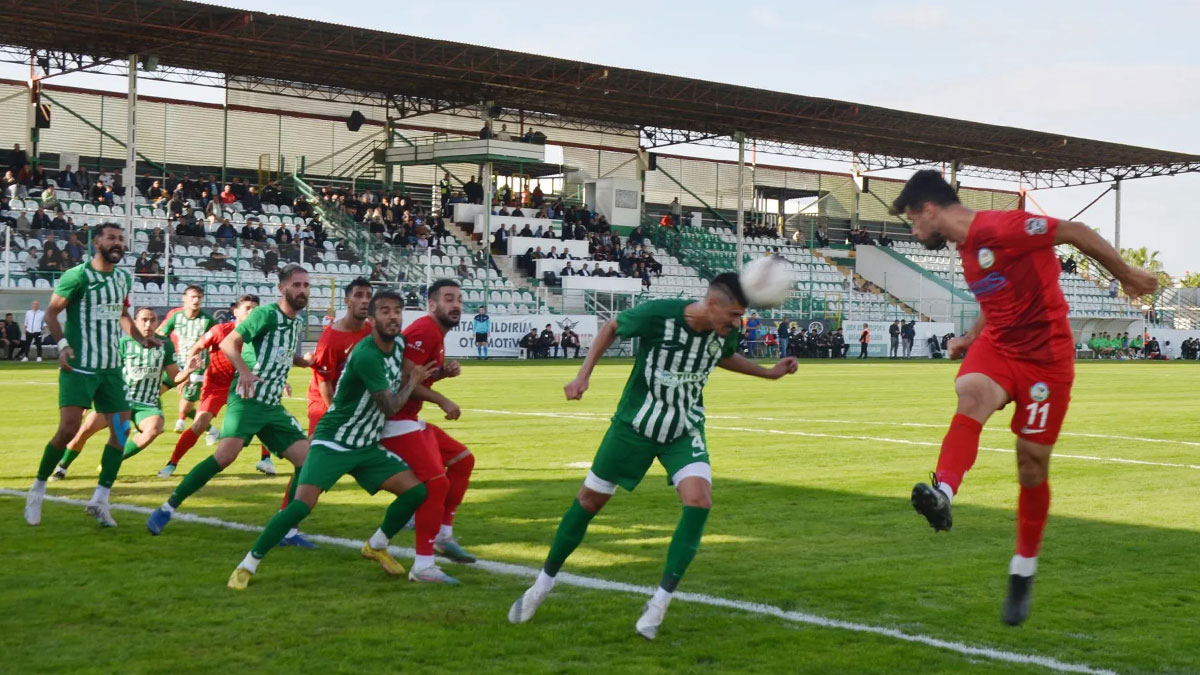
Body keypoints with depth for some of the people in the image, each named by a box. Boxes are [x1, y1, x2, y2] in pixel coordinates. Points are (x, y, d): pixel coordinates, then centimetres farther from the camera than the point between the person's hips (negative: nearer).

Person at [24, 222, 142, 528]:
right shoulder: (77, 276, -10)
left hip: (111, 367, 7)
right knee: (69, 428, -14)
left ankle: (100, 500, 7)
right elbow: (51, 313, -7)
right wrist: (63, 344, -21)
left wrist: (140, 339, 10)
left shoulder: (124, 278, 11)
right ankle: (37, 491, 5)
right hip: (79, 366, -7)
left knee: (122, 429, 0)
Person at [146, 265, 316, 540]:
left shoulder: (298, 321, 14)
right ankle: (167, 509, -13)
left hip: (273, 406, 8)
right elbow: (228, 343, -15)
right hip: (246, 400, -8)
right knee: (227, 454, -25)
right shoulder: (266, 314, -8)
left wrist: (304, 360, 9)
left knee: (308, 459, -3)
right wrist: (245, 371, -31)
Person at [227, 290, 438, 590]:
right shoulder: (366, 355, -25)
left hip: (367, 447, 8)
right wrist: (412, 379, -2)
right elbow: (391, 406, -16)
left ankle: (376, 546, 21)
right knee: (302, 505, -22)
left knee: (416, 491, -2)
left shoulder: (399, 344, 1)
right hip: (333, 443, -8)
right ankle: (247, 565, -8)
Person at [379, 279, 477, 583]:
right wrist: (442, 401, -20)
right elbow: (404, 377, -24)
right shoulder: (424, 331, -16)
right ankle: (422, 566, -12)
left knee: (462, 459, 18)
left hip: (411, 419, 11)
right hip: (397, 421, -11)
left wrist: (444, 372, 4)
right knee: (436, 481, -16)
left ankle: (443, 535, 24)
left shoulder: (436, 333, 15)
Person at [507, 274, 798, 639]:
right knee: (589, 500, 7)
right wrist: (583, 374, -9)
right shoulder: (658, 314, -25)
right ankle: (543, 584, 28)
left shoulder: (724, 333, -11)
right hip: (635, 425, -2)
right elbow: (612, 328, -5)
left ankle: (660, 602, -11)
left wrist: (768, 372, 7)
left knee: (699, 501, -22)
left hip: (685, 431, 3)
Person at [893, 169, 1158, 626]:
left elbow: (1074, 232, -14)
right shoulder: (966, 247, 11)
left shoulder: (999, 229, -17)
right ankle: (943, 493, -51)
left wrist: (1126, 275, -6)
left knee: (1032, 463, 1)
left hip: (1045, 356, -6)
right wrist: (970, 338, 15)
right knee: (971, 393, -29)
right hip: (997, 347, 6)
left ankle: (1023, 571, 19)